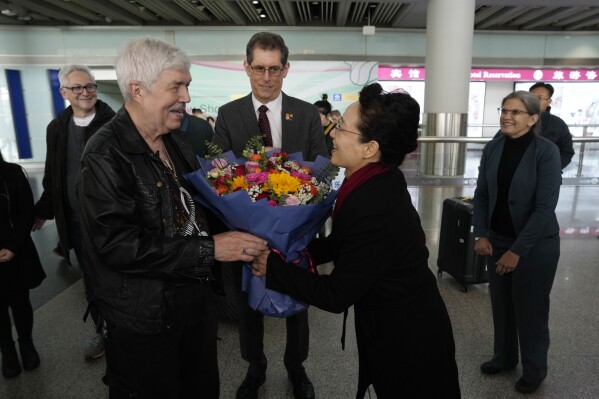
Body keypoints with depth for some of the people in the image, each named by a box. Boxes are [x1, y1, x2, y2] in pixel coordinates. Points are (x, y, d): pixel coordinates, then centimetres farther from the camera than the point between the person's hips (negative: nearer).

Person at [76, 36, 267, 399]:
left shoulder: (175, 142, 6)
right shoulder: (106, 155, -19)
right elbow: (118, 244, -27)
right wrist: (210, 249, -27)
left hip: (197, 295, 7)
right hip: (145, 317, -7)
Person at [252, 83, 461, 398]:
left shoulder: (375, 210, -35)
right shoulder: (379, 181, -8)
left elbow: (336, 295, -26)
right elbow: (344, 240, 5)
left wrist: (274, 267, -18)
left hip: (407, 340, -7)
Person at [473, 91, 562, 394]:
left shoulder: (546, 151, -15)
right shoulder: (492, 148, -2)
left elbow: (545, 207, -18)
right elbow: (481, 195, 4)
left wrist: (517, 250, -19)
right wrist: (481, 234, -6)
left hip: (535, 244, -4)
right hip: (497, 239, 4)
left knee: (530, 308, 10)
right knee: (501, 304, 15)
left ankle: (534, 370, 33)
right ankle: (504, 357, 38)